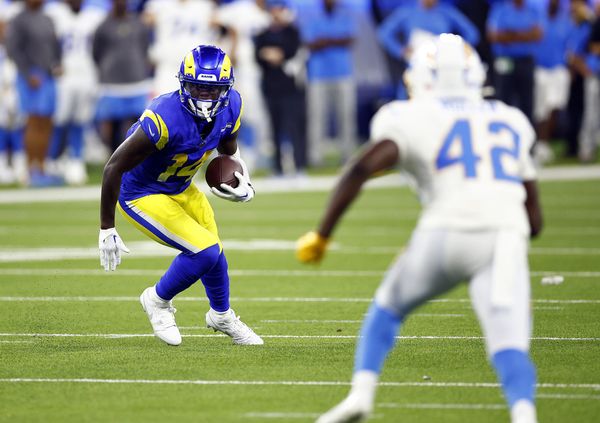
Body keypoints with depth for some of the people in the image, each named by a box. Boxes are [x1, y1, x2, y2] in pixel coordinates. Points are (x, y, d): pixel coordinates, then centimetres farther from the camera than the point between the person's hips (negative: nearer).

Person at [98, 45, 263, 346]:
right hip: (142, 197, -7)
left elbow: (229, 150, 11)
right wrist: (106, 229, -24)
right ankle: (158, 301, 9)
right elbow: (114, 167, -29)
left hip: (181, 190, 7)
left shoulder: (230, 107, -14)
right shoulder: (165, 119, -36)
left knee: (213, 255, 19)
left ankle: (222, 316, 49)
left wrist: (243, 183, -8)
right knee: (205, 252, -18)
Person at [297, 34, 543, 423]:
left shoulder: (414, 118, 14)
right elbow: (535, 220, 26)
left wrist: (321, 236, 3)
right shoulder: (510, 122, 26)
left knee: (389, 307, 24)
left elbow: (361, 169, -3)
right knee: (510, 349, -8)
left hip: (446, 232, -1)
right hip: (505, 239, 2)